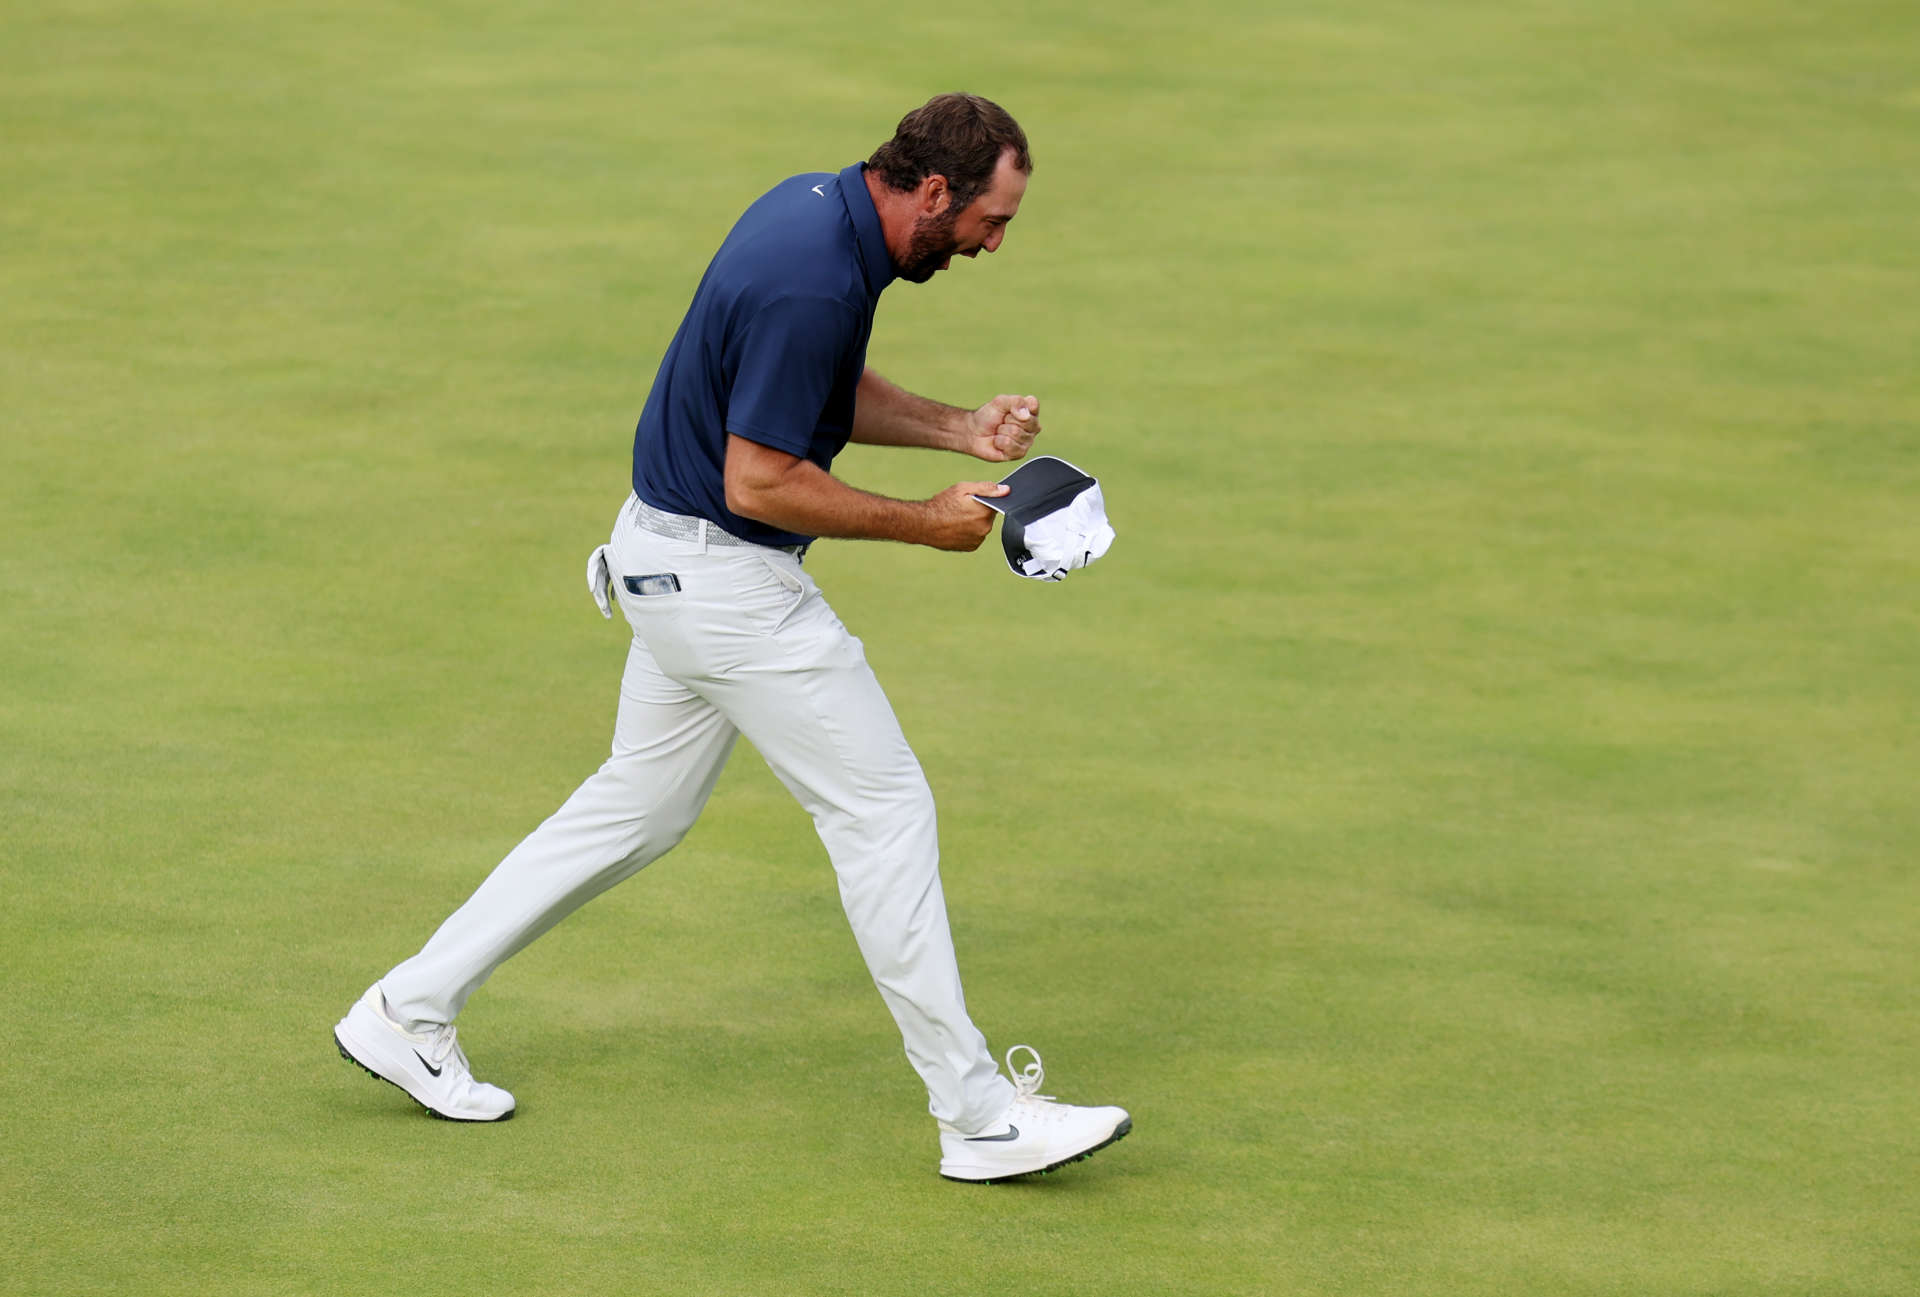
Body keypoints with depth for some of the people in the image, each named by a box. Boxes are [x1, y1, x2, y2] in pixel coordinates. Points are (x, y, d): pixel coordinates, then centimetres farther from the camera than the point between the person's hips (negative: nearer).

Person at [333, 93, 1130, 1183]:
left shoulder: (820, 205, 4)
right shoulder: (814, 285, -28)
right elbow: (760, 482, -25)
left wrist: (959, 430, 6)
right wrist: (925, 523, -16)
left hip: (678, 553, 10)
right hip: (724, 576, -10)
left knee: (643, 809, 19)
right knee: (886, 811, -4)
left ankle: (411, 1010, 25)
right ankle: (978, 1114, 1)